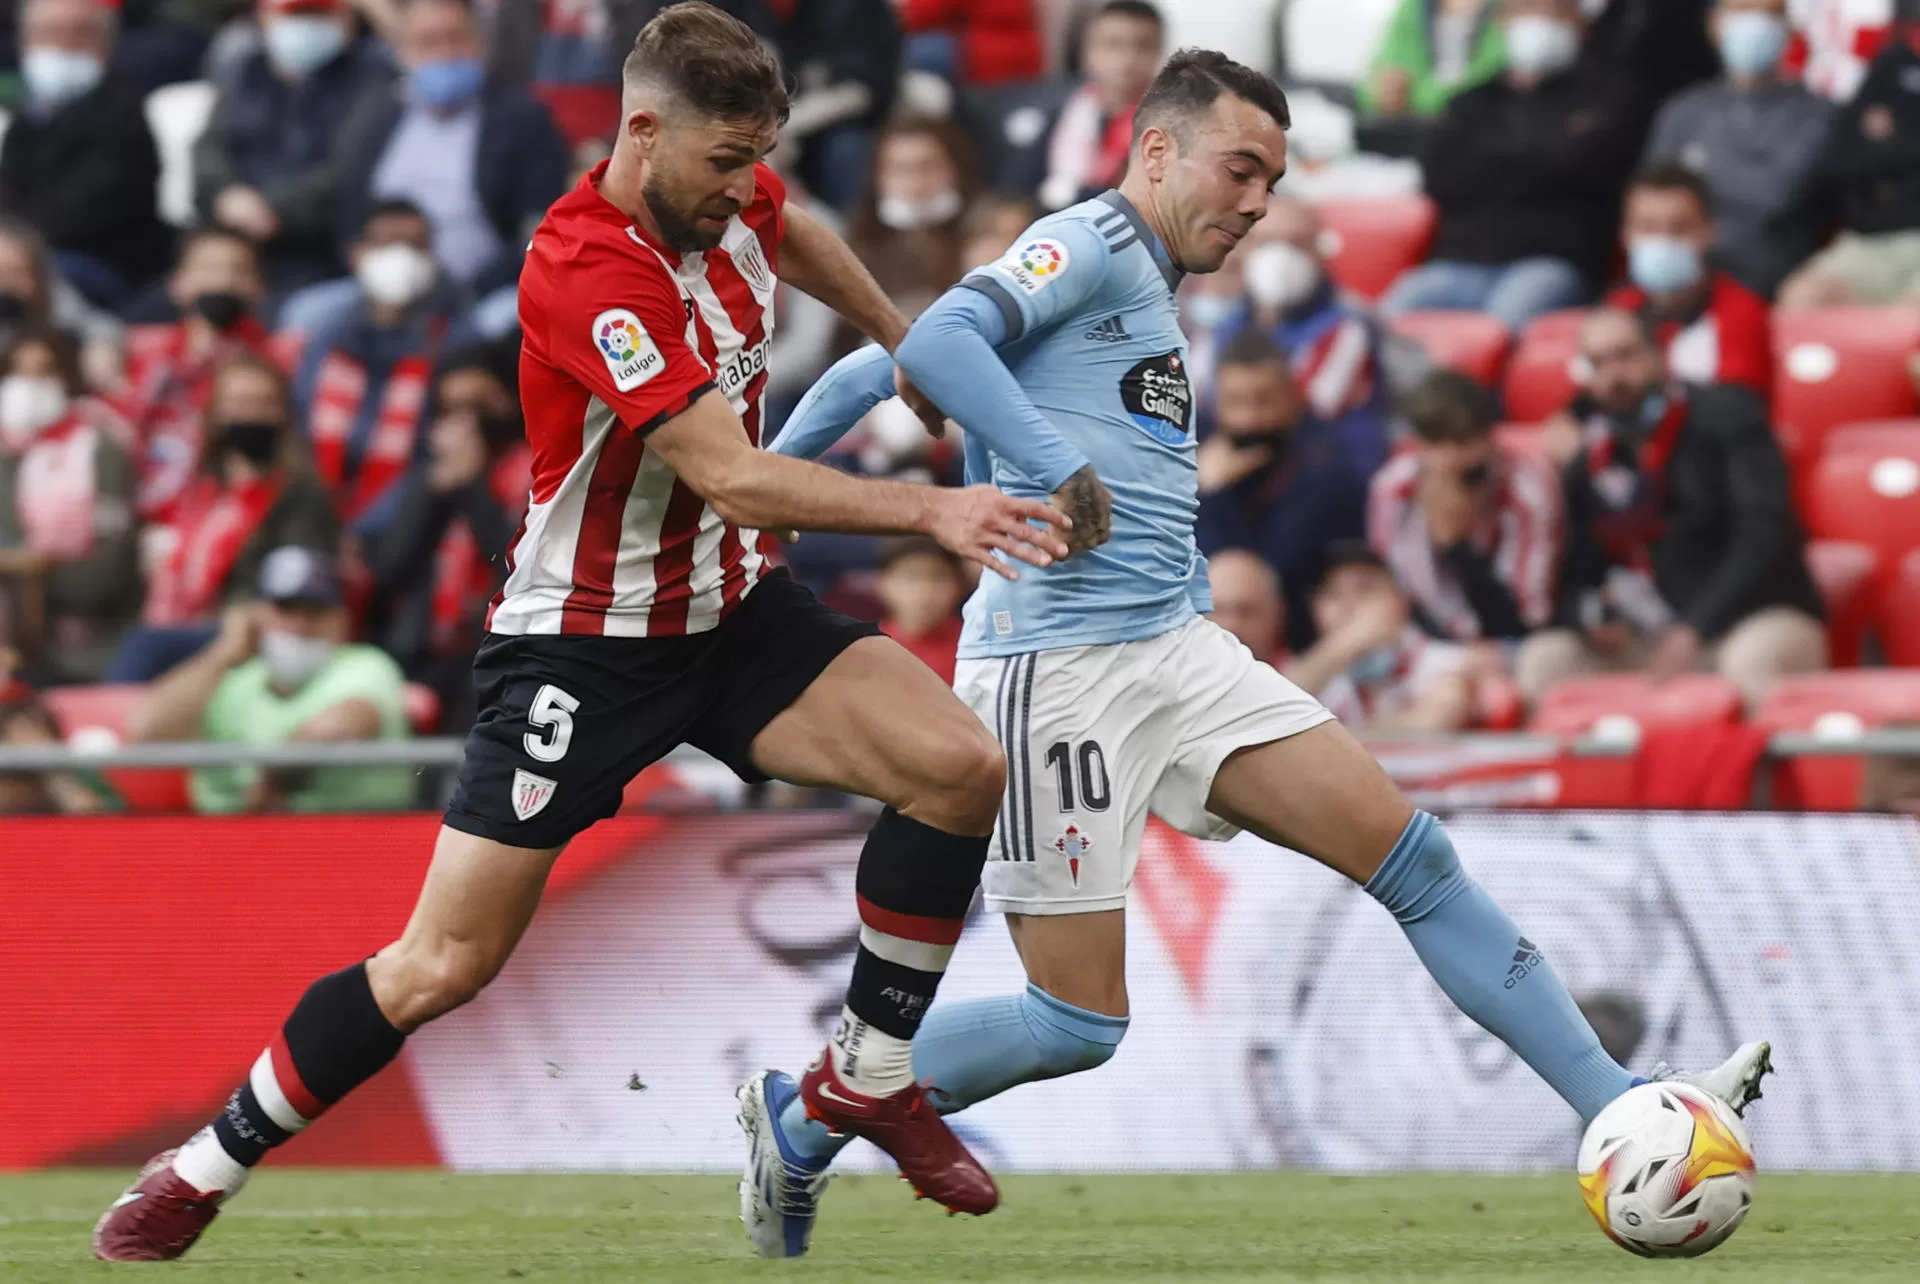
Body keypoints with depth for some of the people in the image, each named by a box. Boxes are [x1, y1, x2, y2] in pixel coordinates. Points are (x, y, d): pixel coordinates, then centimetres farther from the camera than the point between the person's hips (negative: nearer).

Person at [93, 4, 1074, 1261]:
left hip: (731, 611, 7)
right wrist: (928, 511, -37)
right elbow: (732, 477, -34)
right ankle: (203, 1169, 14)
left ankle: (870, 1074, 4)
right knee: (444, 966, -6)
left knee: (962, 768, -15)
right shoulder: (586, 271, -29)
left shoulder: (728, 198, -4)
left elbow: (796, 237, 25)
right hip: (585, 635, -7)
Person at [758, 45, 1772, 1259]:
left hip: (1178, 653, 9)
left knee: (1411, 853, -2)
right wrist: (1065, 475, -29)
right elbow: (935, 344, -25)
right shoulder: (1092, 246, -6)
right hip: (1056, 663, -9)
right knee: (1080, 1022, -6)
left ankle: (1623, 1115, -3)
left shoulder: (1149, 296, 20)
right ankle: (802, 1119, 13)